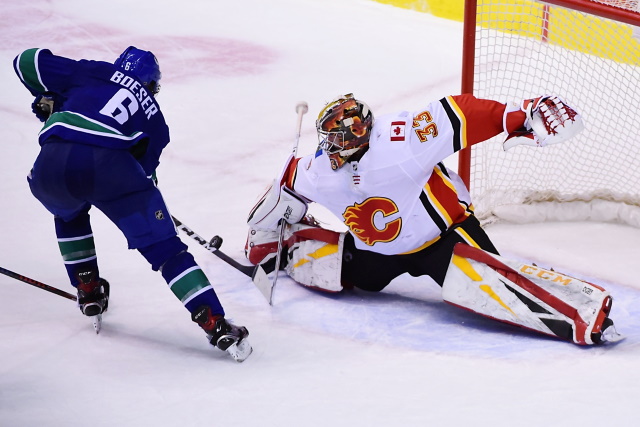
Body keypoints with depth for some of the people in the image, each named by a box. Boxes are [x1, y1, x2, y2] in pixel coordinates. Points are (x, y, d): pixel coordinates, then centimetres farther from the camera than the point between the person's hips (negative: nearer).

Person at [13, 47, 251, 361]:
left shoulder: (90, 73, 28)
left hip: (53, 164, 1)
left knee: (68, 214, 38)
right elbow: (144, 168, 28)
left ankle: (88, 291, 38)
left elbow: (27, 62, 26)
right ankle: (216, 325, -4)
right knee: (164, 248, 7)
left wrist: (48, 98, 40)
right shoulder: (152, 114, 30)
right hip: (110, 165, -1)